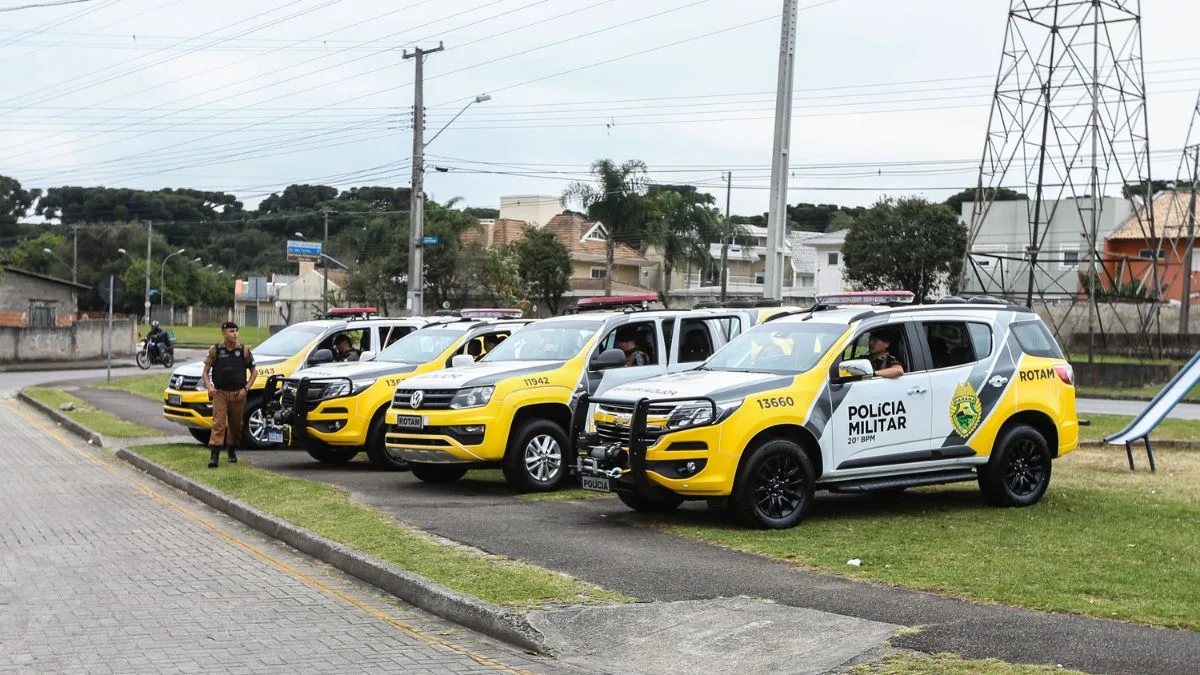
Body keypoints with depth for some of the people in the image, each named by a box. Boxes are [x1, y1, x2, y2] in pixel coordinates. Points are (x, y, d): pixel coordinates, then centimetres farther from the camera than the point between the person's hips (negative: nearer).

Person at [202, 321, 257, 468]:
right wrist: (209, 386, -12)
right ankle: (214, 456, -18)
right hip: (220, 393, -2)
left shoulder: (244, 350, 4)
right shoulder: (215, 350, 2)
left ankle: (232, 451, 30)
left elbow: (254, 372, 10)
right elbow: (205, 371, 6)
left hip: (238, 394, 2)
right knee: (218, 423, -13)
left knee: (236, 425, 10)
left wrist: (246, 389, -3)